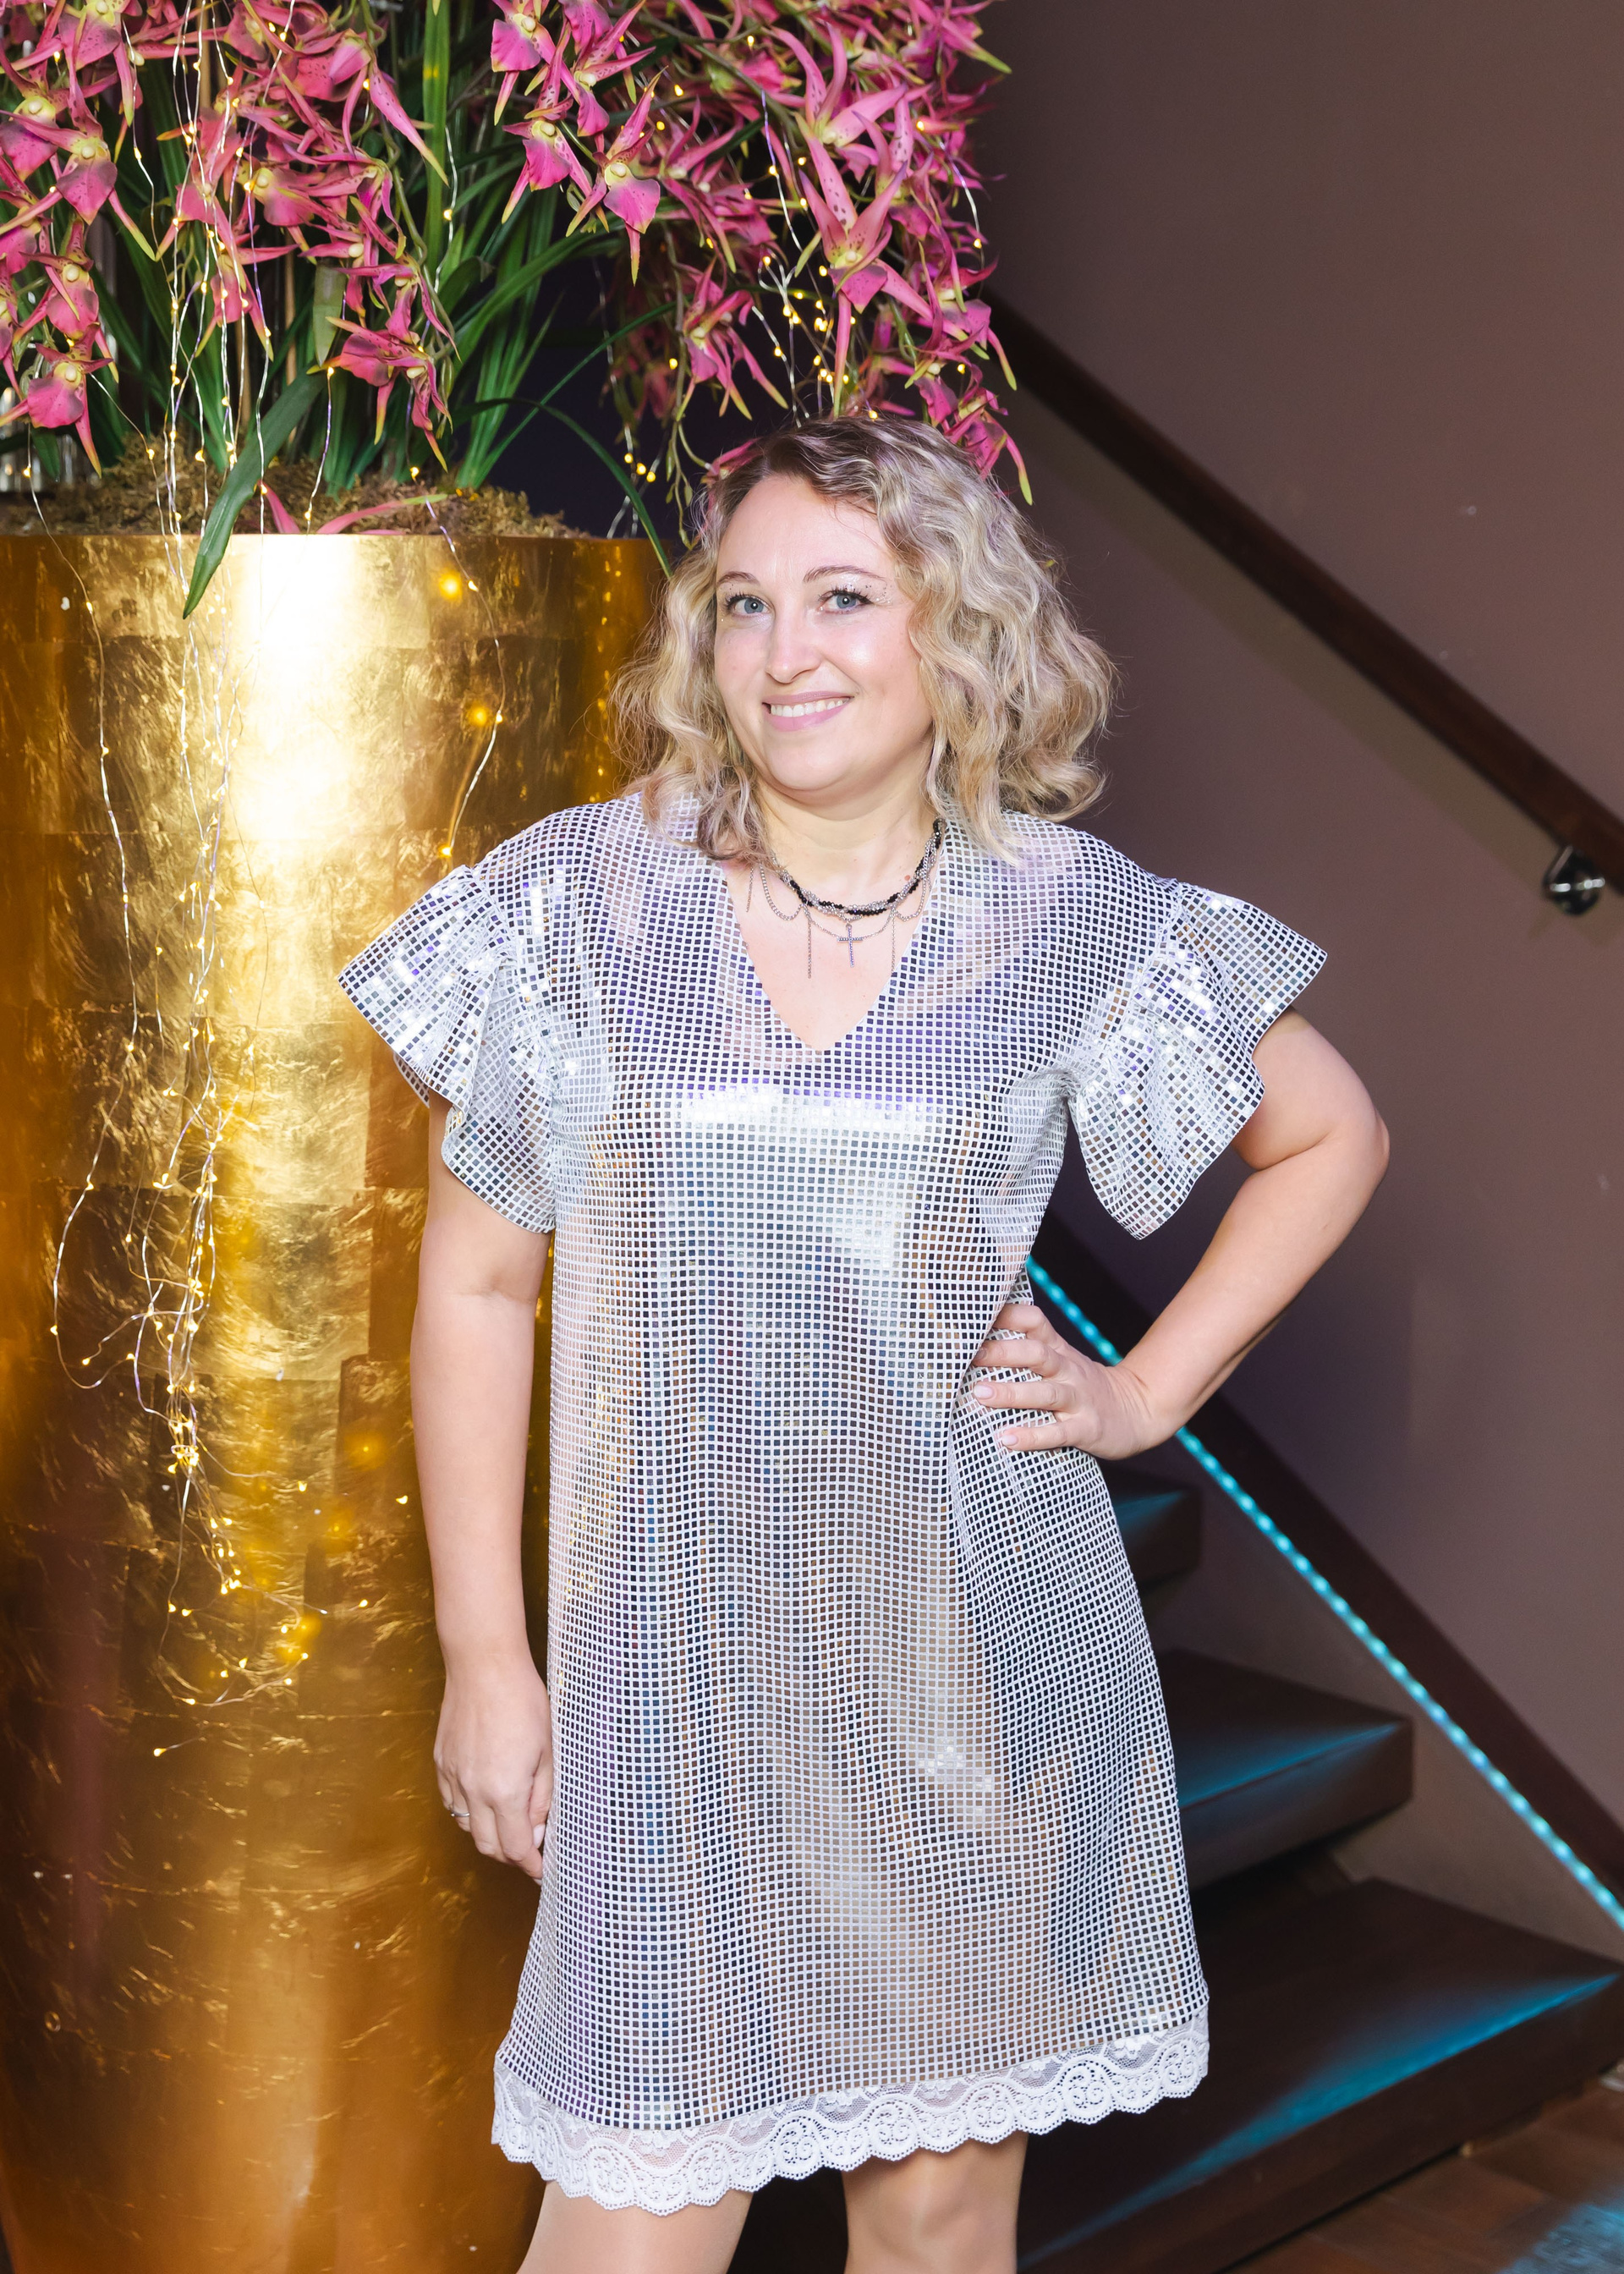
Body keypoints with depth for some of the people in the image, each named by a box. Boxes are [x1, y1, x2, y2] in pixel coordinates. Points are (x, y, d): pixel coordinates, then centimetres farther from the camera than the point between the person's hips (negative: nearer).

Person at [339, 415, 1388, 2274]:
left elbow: (1330, 1138, 14)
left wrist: (1150, 1392, 4)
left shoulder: (1076, 921, -1)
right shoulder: (578, 900, -2)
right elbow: (475, 1286, 2)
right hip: (681, 1661, -1)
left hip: (984, 1655, 1)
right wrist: (485, 1652, 0)